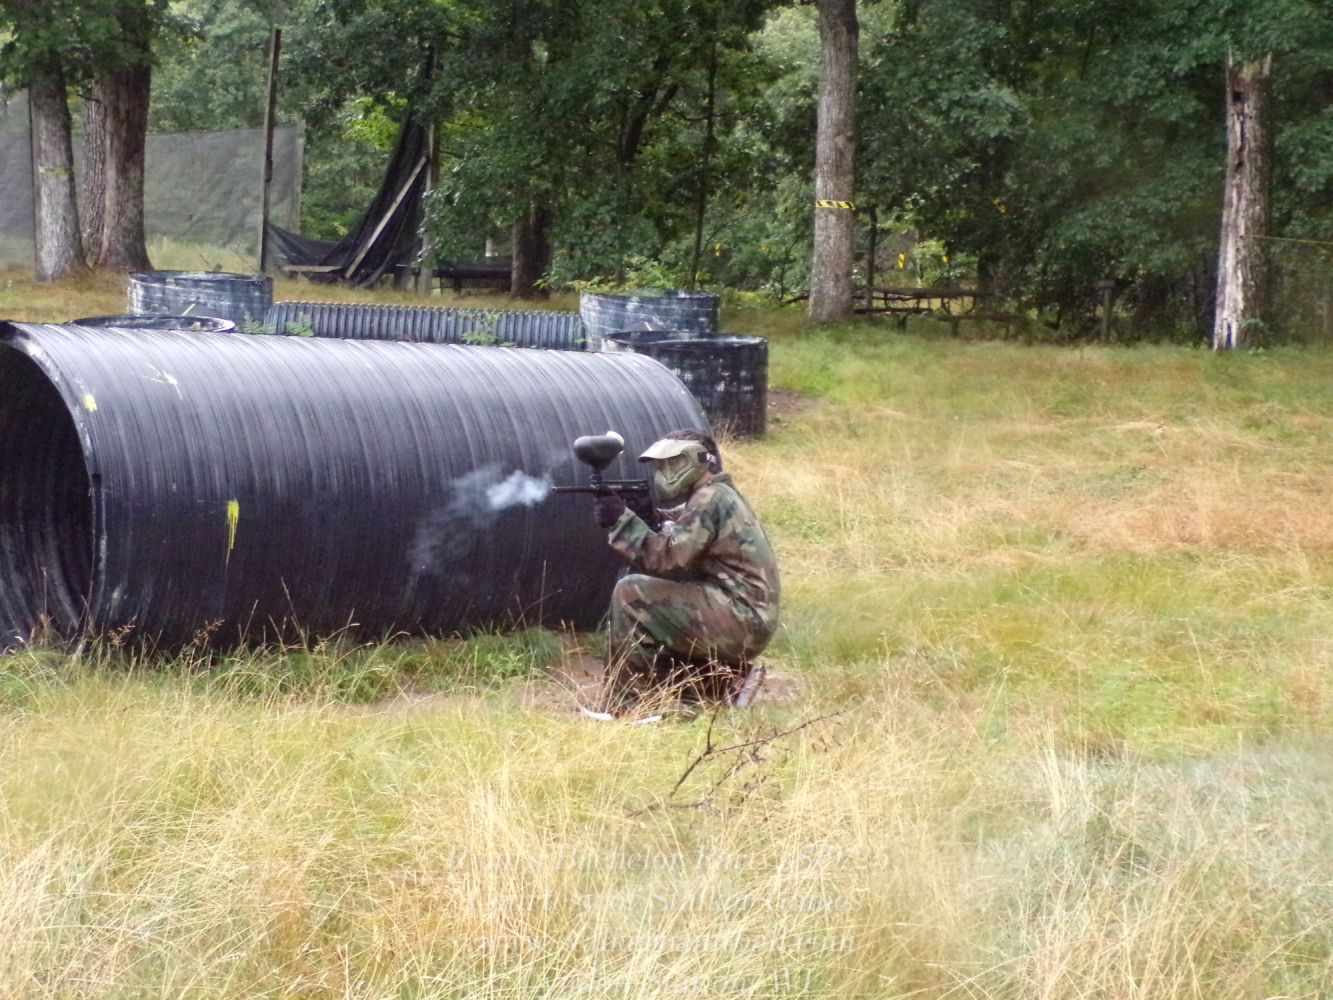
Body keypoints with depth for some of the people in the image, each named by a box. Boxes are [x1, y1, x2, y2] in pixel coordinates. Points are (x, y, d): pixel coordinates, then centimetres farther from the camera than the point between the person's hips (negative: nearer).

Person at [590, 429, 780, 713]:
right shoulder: (715, 499, 20)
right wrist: (628, 520, 7)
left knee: (631, 593, -15)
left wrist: (622, 521, -14)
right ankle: (728, 679, 10)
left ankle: (621, 709, -14)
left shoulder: (711, 499, -10)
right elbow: (668, 559, 18)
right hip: (742, 624, 10)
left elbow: (667, 557, -20)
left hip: (739, 618, -10)